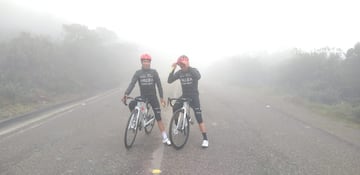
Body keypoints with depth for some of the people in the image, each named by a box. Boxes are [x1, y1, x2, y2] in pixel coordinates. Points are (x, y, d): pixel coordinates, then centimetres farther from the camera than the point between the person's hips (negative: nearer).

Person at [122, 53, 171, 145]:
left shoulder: (154, 72, -3)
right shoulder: (138, 73, -1)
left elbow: (159, 84, -2)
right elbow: (132, 84, -12)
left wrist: (162, 98, -5)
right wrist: (126, 94, -27)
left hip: (153, 97, -2)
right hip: (142, 96, 2)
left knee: (158, 118, -7)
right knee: (131, 105, -25)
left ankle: (165, 138, -2)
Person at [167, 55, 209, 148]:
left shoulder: (193, 70, -11)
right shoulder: (179, 72, -1)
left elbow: (198, 77, -35)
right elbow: (169, 81, -11)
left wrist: (188, 67, -40)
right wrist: (173, 70, -23)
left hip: (194, 96, -4)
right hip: (184, 95, 4)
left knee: (199, 117, -11)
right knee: (175, 108, -21)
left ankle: (205, 138, -3)